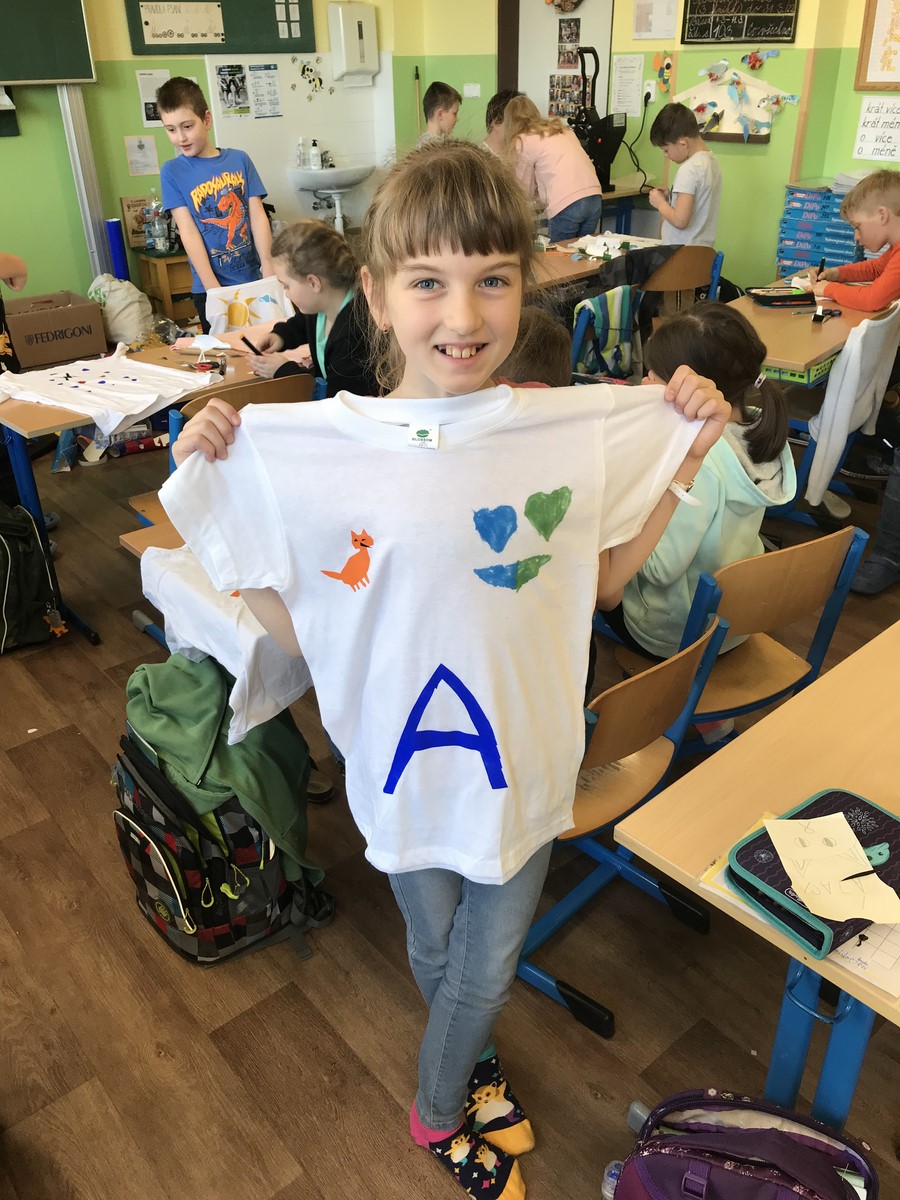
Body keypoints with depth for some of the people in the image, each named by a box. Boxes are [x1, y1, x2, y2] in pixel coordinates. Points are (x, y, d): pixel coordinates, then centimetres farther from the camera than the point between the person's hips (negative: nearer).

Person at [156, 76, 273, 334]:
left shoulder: (239, 160, 3)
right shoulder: (172, 172, -1)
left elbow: (258, 217, 0)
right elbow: (188, 233, -8)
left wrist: (268, 266, -13)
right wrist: (213, 288, -16)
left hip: (253, 279, 2)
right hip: (209, 288, -1)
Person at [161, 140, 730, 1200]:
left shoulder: (578, 429, -12)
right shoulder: (310, 448, -18)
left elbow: (602, 578, 3)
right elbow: (295, 627, -9)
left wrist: (685, 456, -5)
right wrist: (206, 485, -16)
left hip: (524, 760, 2)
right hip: (404, 762, -1)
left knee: (487, 969, 24)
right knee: (441, 964, 25)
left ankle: (441, 1106, 60)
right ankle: (464, 1084, 61)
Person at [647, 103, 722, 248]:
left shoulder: (689, 170, -17)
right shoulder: (711, 161, 10)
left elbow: (680, 220, -22)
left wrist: (660, 203, -6)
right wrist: (670, 197, 10)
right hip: (703, 248, 9)